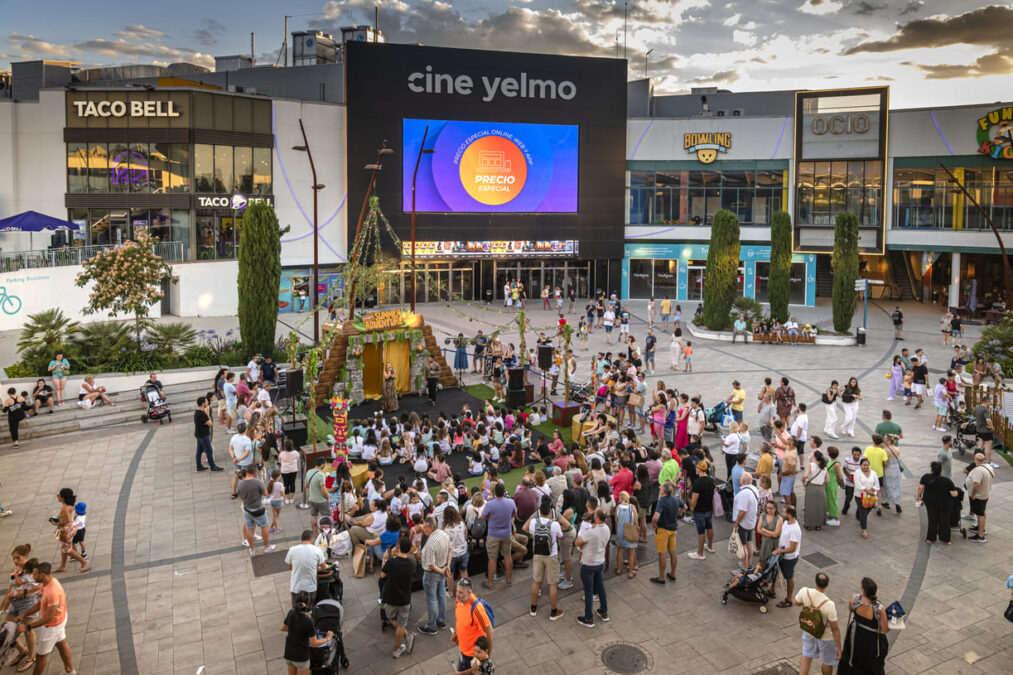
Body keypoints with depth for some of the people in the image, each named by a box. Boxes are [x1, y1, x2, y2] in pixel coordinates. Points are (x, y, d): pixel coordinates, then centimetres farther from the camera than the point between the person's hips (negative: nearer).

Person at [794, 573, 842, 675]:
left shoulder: (804, 591, -26)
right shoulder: (829, 605, -38)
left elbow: (796, 602, -2)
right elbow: (835, 629, -26)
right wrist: (839, 648, -13)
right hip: (826, 637, -4)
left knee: (806, 657, 26)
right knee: (827, 662, 25)